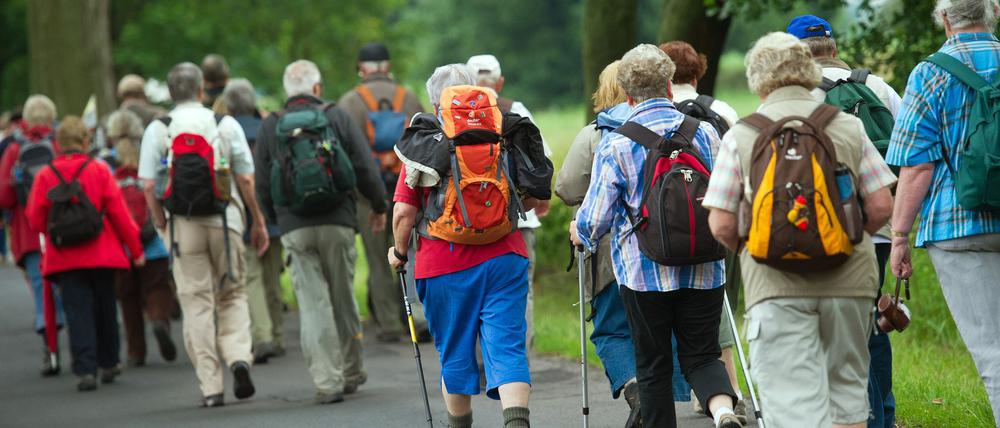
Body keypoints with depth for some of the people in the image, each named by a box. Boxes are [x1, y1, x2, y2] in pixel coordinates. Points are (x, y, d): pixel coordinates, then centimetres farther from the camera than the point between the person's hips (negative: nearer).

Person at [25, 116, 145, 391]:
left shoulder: (45, 175, -2)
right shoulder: (99, 171, -4)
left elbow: (35, 219, -2)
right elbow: (119, 213, -4)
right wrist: (135, 249, 4)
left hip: (64, 258, 0)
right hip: (102, 254, 0)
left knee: (77, 313, -1)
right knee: (105, 309, 16)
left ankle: (85, 370, -12)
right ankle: (108, 364, 27)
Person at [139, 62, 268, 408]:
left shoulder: (157, 130, -1)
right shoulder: (226, 125, 1)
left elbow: (149, 186, -6)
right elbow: (246, 179, 1)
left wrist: (162, 226, 5)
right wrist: (258, 221, 10)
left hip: (183, 223, 0)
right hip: (225, 220, 0)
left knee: (197, 304, 4)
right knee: (232, 294, 16)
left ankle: (210, 387, 2)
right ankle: (238, 356, -7)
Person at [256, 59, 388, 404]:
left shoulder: (270, 128, 5)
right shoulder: (337, 118, 3)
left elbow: (262, 186, 7)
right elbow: (366, 169, 1)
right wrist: (379, 207, 16)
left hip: (294, 229, 0)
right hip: (338, 221, 0)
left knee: (313, 304, -1)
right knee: (343, 298, 13)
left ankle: (327, 381, -9)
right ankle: (351, 372, 24)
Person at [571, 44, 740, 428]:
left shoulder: (615, 145, -8)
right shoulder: (704, 133, 2)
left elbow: (595, 218, -6)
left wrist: (580, 233, 17)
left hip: (645, 275, -2)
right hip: (703, 272, 2)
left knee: (653, 367, 9)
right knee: (701, 354, 8)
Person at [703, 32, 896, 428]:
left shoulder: (740, 137, 1)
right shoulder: (848, 127, 6)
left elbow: (722, 226, -2)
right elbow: (881, 206, 2)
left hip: (777, 287, -2)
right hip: (848, 278, 2)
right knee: (846, 388, 16)